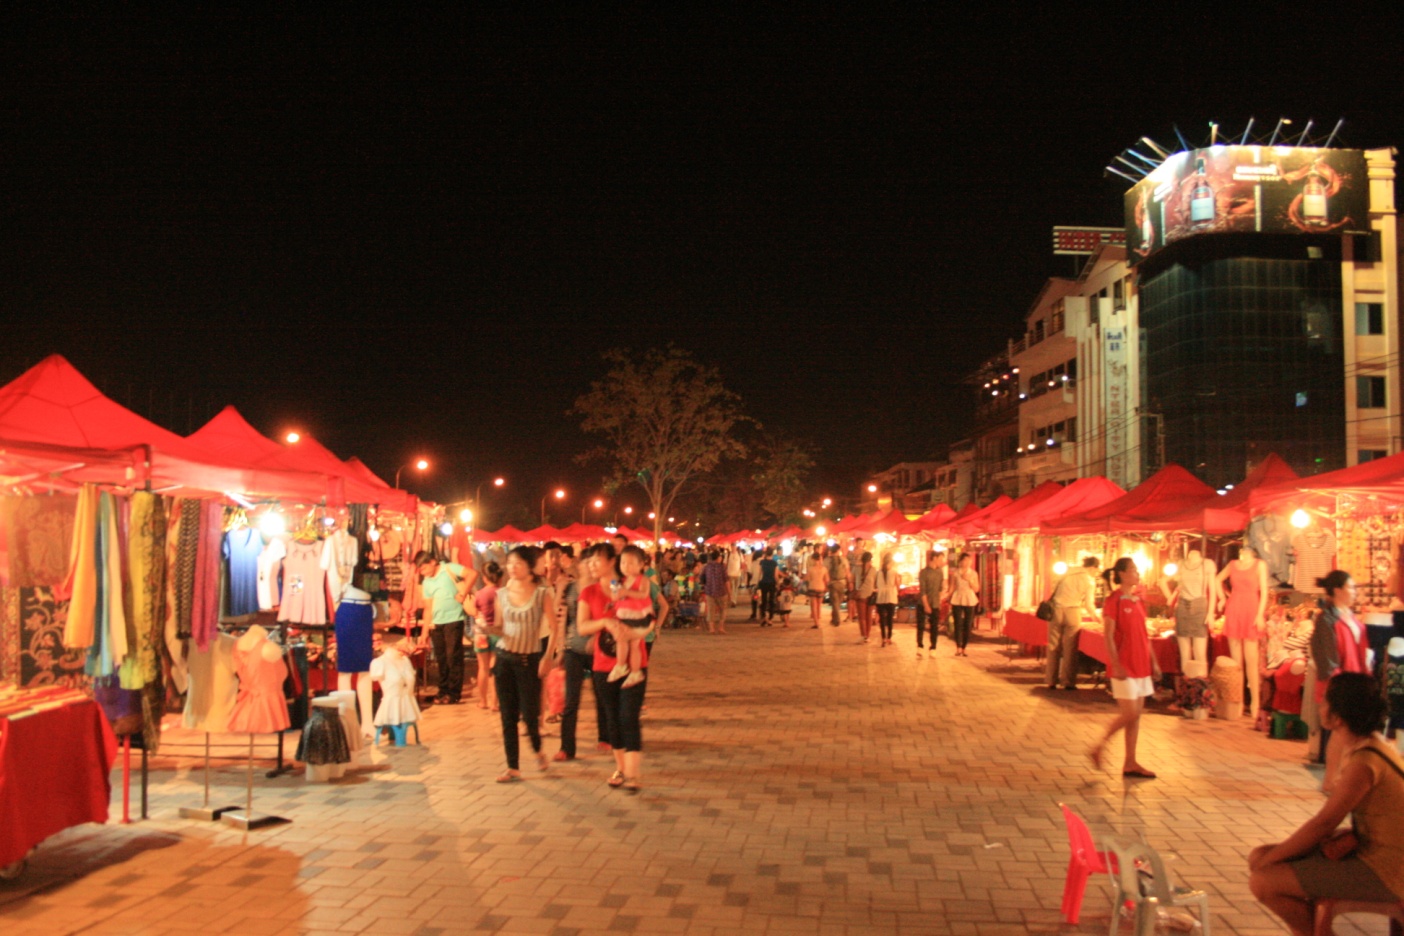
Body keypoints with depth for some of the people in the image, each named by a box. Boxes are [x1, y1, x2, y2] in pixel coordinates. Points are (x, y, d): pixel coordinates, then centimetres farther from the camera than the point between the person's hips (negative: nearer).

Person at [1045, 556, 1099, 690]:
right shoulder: (1090, 581, -2)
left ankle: (1051, 681, 14)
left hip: (1056, 610, 3)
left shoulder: (1069, 573, 9)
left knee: (1054, 648, 9)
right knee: (1070, 649, 7)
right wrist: (1096, 616, 17)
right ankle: (1068, 682, 11)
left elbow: (1055, 590, 9)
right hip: (1072, 612, -3)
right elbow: (1089, 605, 0)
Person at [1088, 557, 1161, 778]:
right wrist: (1116, 665, -20)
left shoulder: (1139, 599, 11)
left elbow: (1143, 633, 16)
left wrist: (1153, 661, 14)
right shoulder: (1113, 601, -11)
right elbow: (1108, 636, -14)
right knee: (1129, 714, -8)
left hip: (1141, 664, 8)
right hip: (1124, 666, -7)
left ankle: (1130, 763, 15)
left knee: (1136, 715, 9)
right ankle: (1099, 748, 9)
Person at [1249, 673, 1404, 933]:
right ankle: (1311, 928, 15)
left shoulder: (1364, 763, -25)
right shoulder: (1372, 743, 5)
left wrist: (1269, 859, -11)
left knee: (1262, 882, -18)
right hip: (1370, 852, 10)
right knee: (1258, 856, 6)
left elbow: (1323, 824, -21)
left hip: (1382, 872, -10)